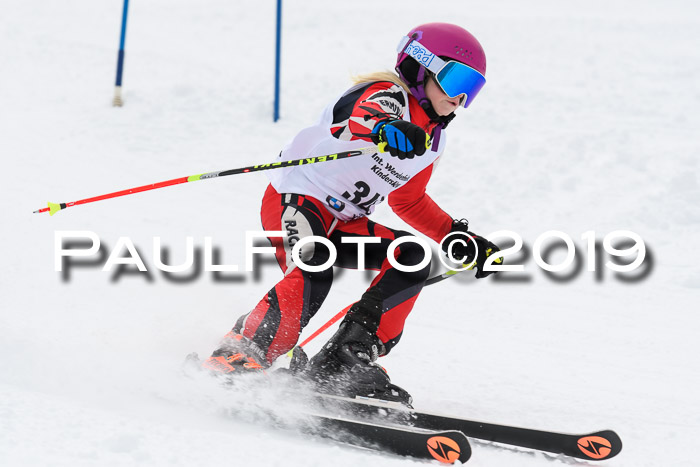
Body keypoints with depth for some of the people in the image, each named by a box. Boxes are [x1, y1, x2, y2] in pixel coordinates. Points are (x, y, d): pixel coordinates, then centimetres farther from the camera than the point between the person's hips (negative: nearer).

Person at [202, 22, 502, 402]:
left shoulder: (432, 139, 13)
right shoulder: (387, 96, -14)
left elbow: (408, 201, 28)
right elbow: (364, 116, -41)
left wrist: (461, 239, 20)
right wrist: (384, 128, -67)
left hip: (342, 223, 9)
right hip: (295, 199, -9)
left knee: (413, 259, -9)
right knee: (313, 275, -33)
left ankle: (346, 361, -13)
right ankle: (233, 363, -28)